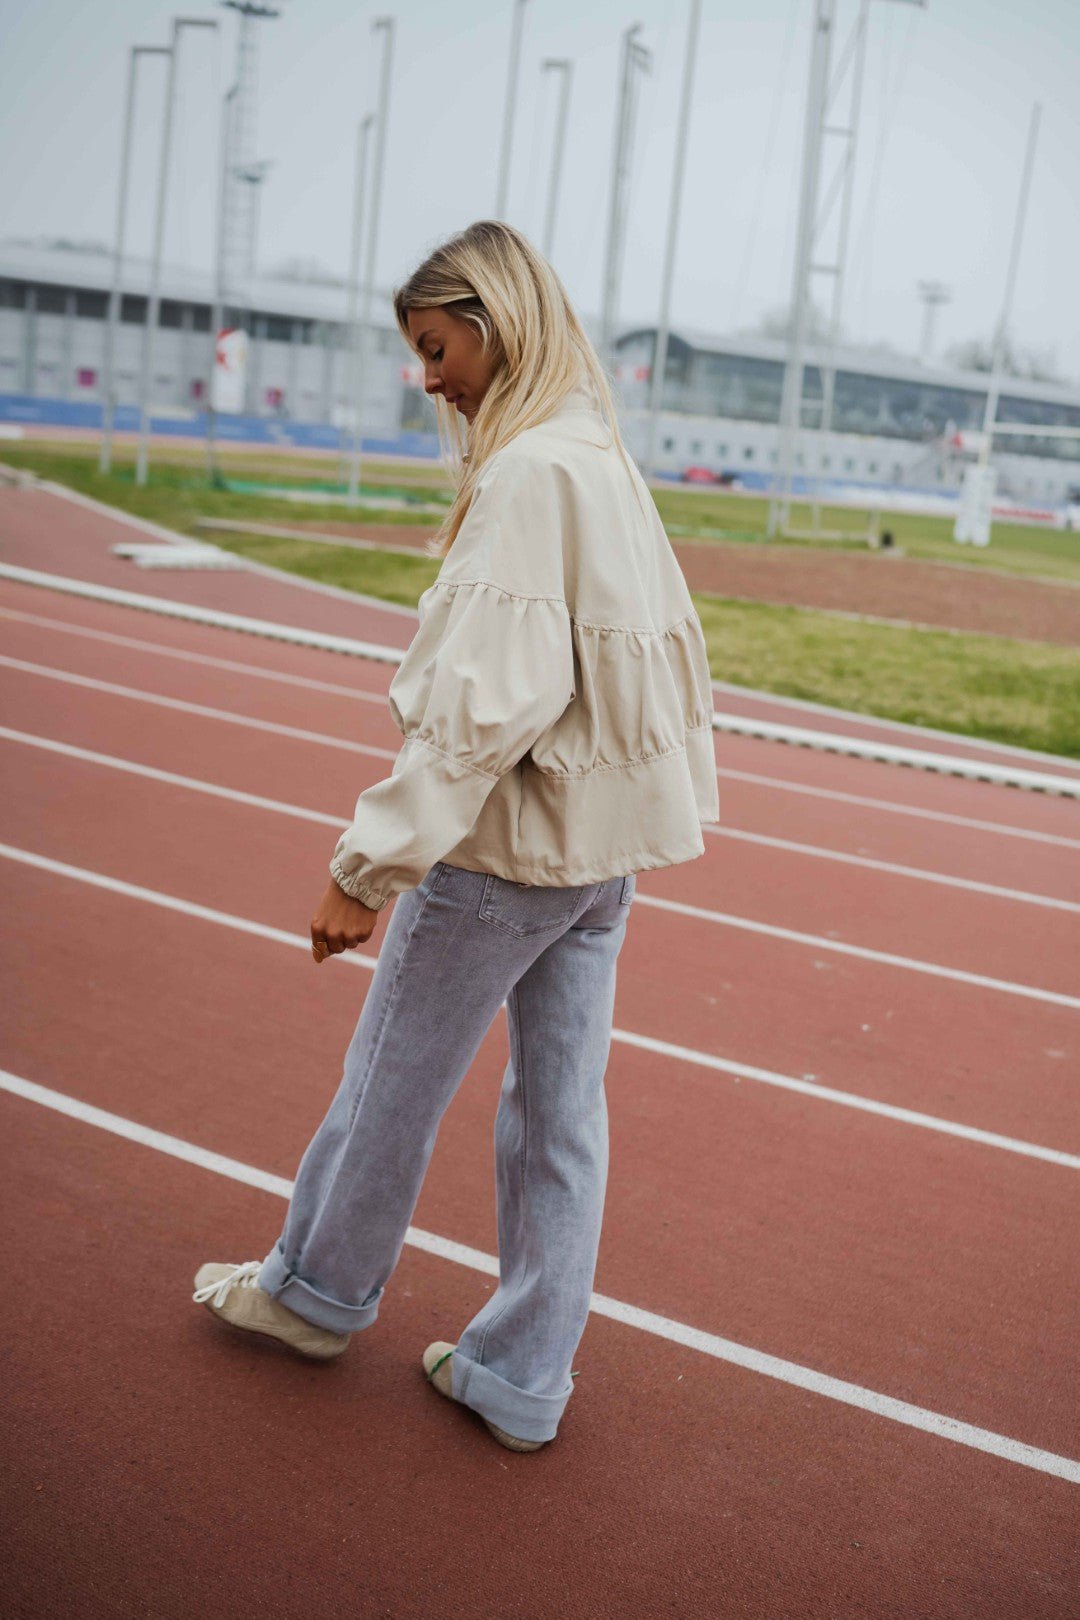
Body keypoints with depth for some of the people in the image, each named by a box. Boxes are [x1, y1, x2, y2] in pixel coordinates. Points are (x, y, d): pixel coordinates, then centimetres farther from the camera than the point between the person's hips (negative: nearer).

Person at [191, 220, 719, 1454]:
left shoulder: (528, 472, -19)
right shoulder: (606, 462, 9)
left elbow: (485, 702, -25)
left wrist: (367, 865, -22)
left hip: (503, 843, -8)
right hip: (605, 844, 8)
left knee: (394, 1081, 12)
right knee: (560, 1108, 12)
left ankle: (317, 1292, 34)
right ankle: (521, 1378, 24)